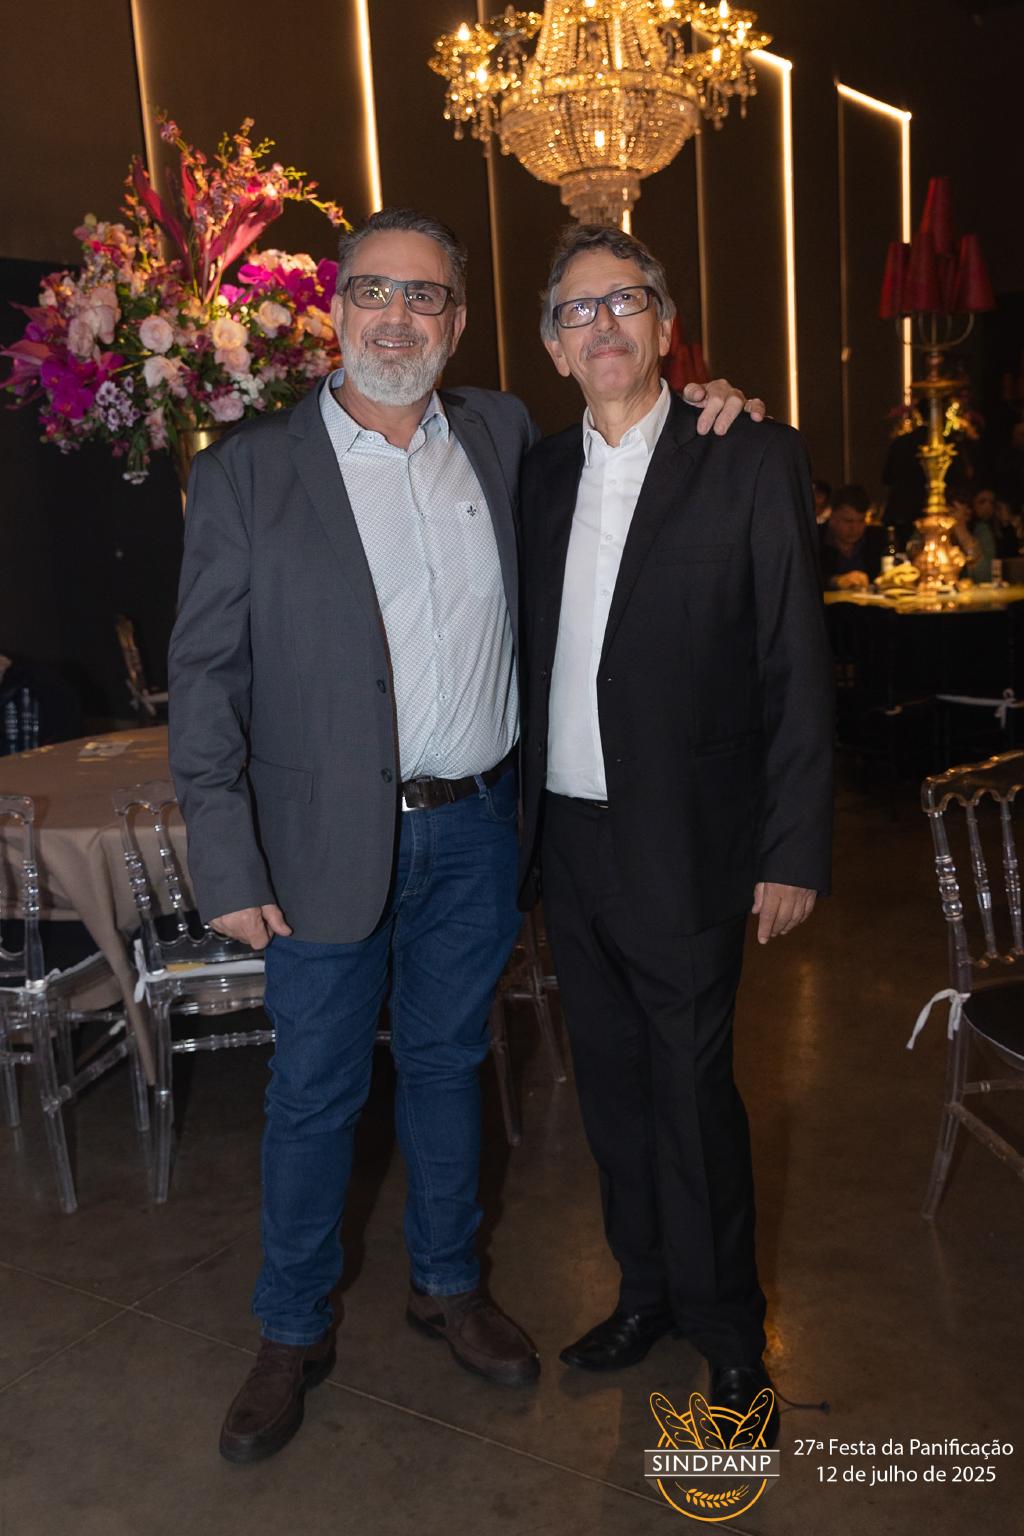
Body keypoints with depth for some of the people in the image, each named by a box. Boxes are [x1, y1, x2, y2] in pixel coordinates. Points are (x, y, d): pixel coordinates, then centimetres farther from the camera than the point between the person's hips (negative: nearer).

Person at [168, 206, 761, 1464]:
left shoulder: (504, 434, 5)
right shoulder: (246, 472, -6)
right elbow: (205, 674, -7)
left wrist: (696, 416, 2)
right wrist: (228, 866, -12)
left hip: (476, 829, 3)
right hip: (330, 841, -3)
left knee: (447, 1062, 19)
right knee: (315, 1092, 10)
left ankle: (447, 1282, 40)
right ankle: (293, 1332, 32)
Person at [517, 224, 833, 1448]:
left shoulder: (751, 463, -5)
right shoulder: (542, 473, 9)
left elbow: (798, 669, -7)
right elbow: (533, 652, 11)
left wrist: (793, 852, -11)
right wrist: (521, 822, 6)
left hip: (683, 849, -5)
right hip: (567, 836, 5)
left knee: (691, 1090, 4)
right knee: (612, 1082, 15)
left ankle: (729, 1337, 25)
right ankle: (648, 1289, 36)